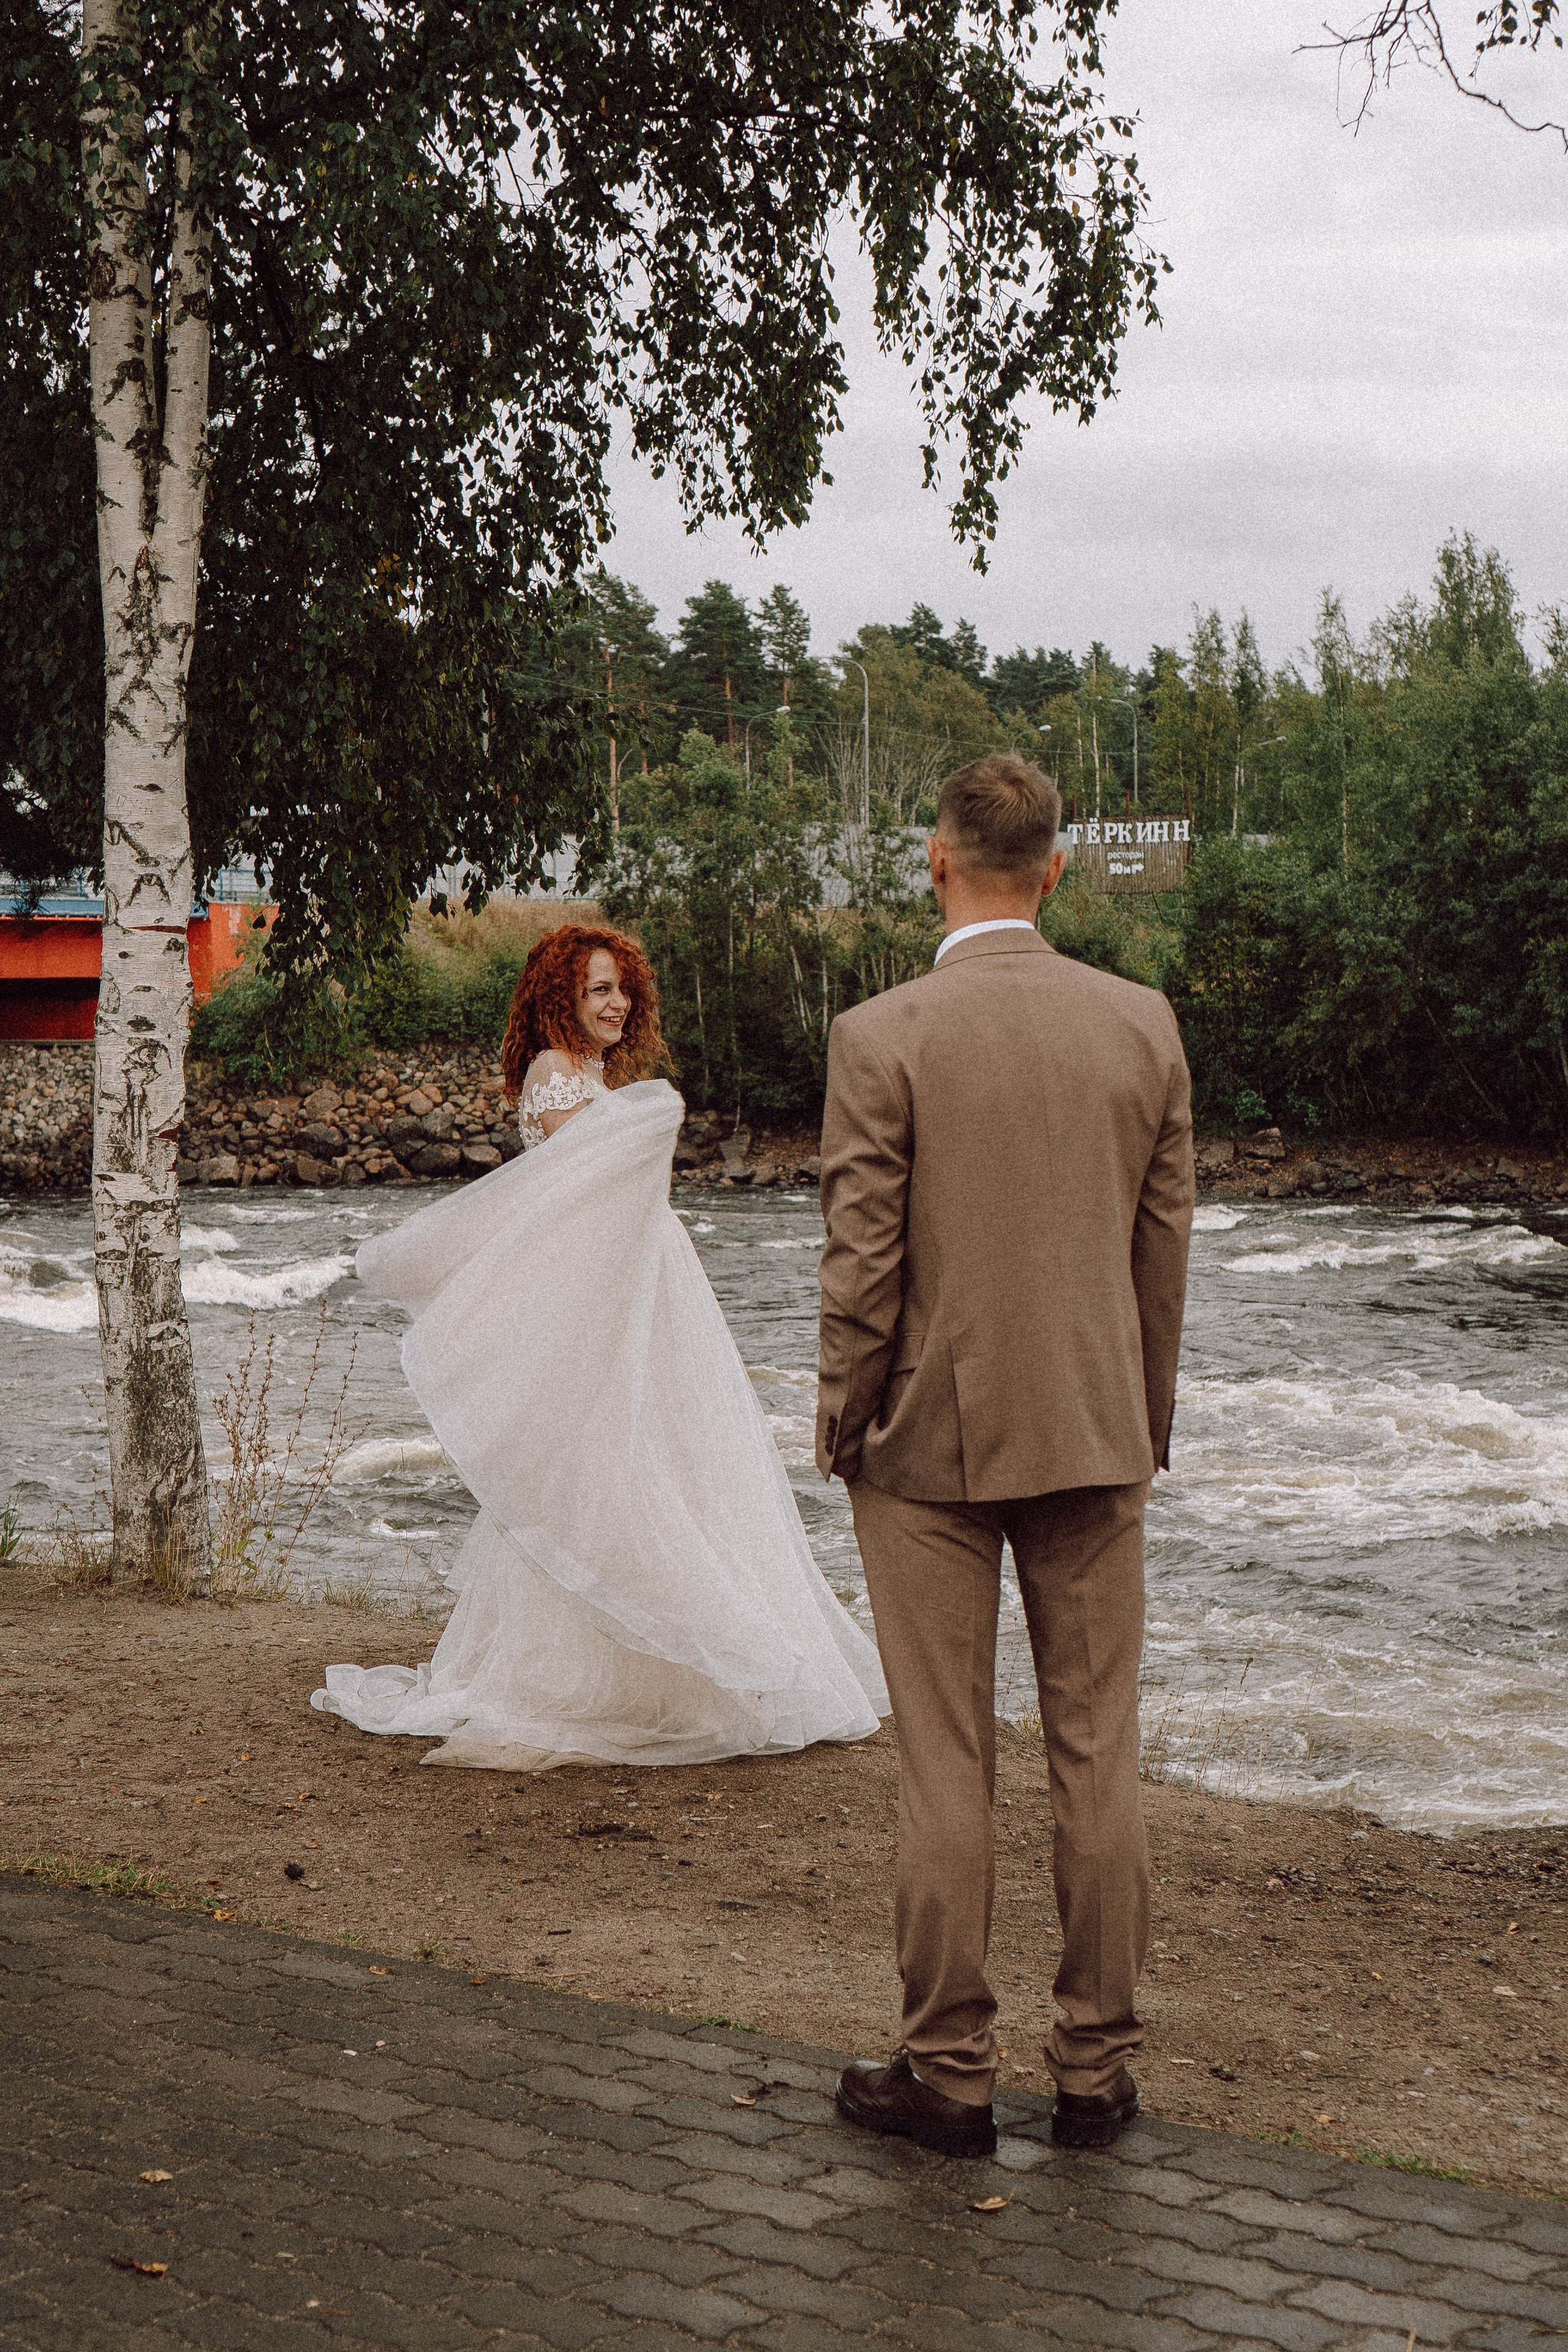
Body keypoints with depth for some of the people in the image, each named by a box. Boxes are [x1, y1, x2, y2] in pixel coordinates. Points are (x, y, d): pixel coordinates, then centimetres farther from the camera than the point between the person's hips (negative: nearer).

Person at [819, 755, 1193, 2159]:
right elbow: (1166, 1249, 6)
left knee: (946, 1767, 4)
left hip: (934, 1439, -3)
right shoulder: (1144, 1025, 0)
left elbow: (864, 1265, -10)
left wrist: (842, 1430, 4)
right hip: (1095, 1435, 3)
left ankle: (949, 2076, 13)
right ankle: (1098, 2068, 17)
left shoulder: (881, 1039, -11)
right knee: (1097, 1753, 10)